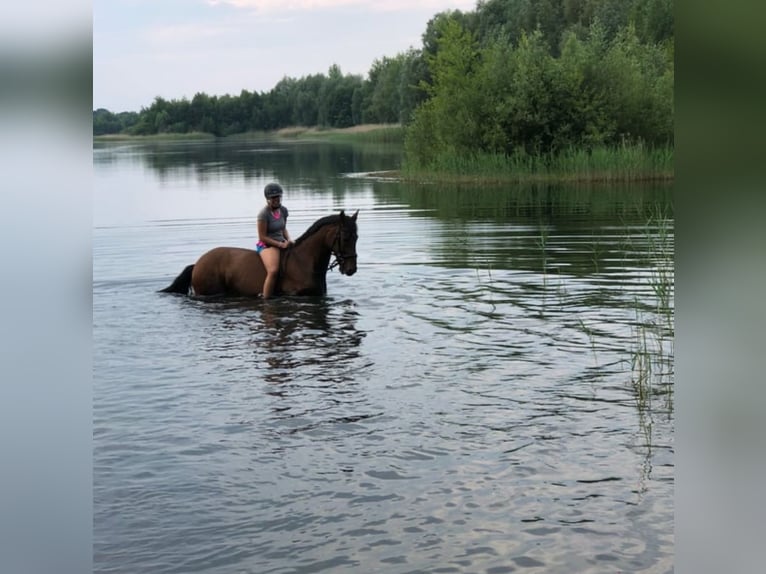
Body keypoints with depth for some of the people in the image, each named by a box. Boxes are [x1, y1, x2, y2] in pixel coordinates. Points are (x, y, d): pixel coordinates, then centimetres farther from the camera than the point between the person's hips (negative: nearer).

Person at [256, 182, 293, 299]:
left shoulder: (283, 210, 7)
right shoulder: (263, 214, -15)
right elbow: (262, 237, -16)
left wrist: (288, 239, 0)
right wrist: (281, 244, -19)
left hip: (282, 243, 8)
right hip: (266, 245, -8)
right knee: (273, 271, -32)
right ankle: (266, 300, -29)